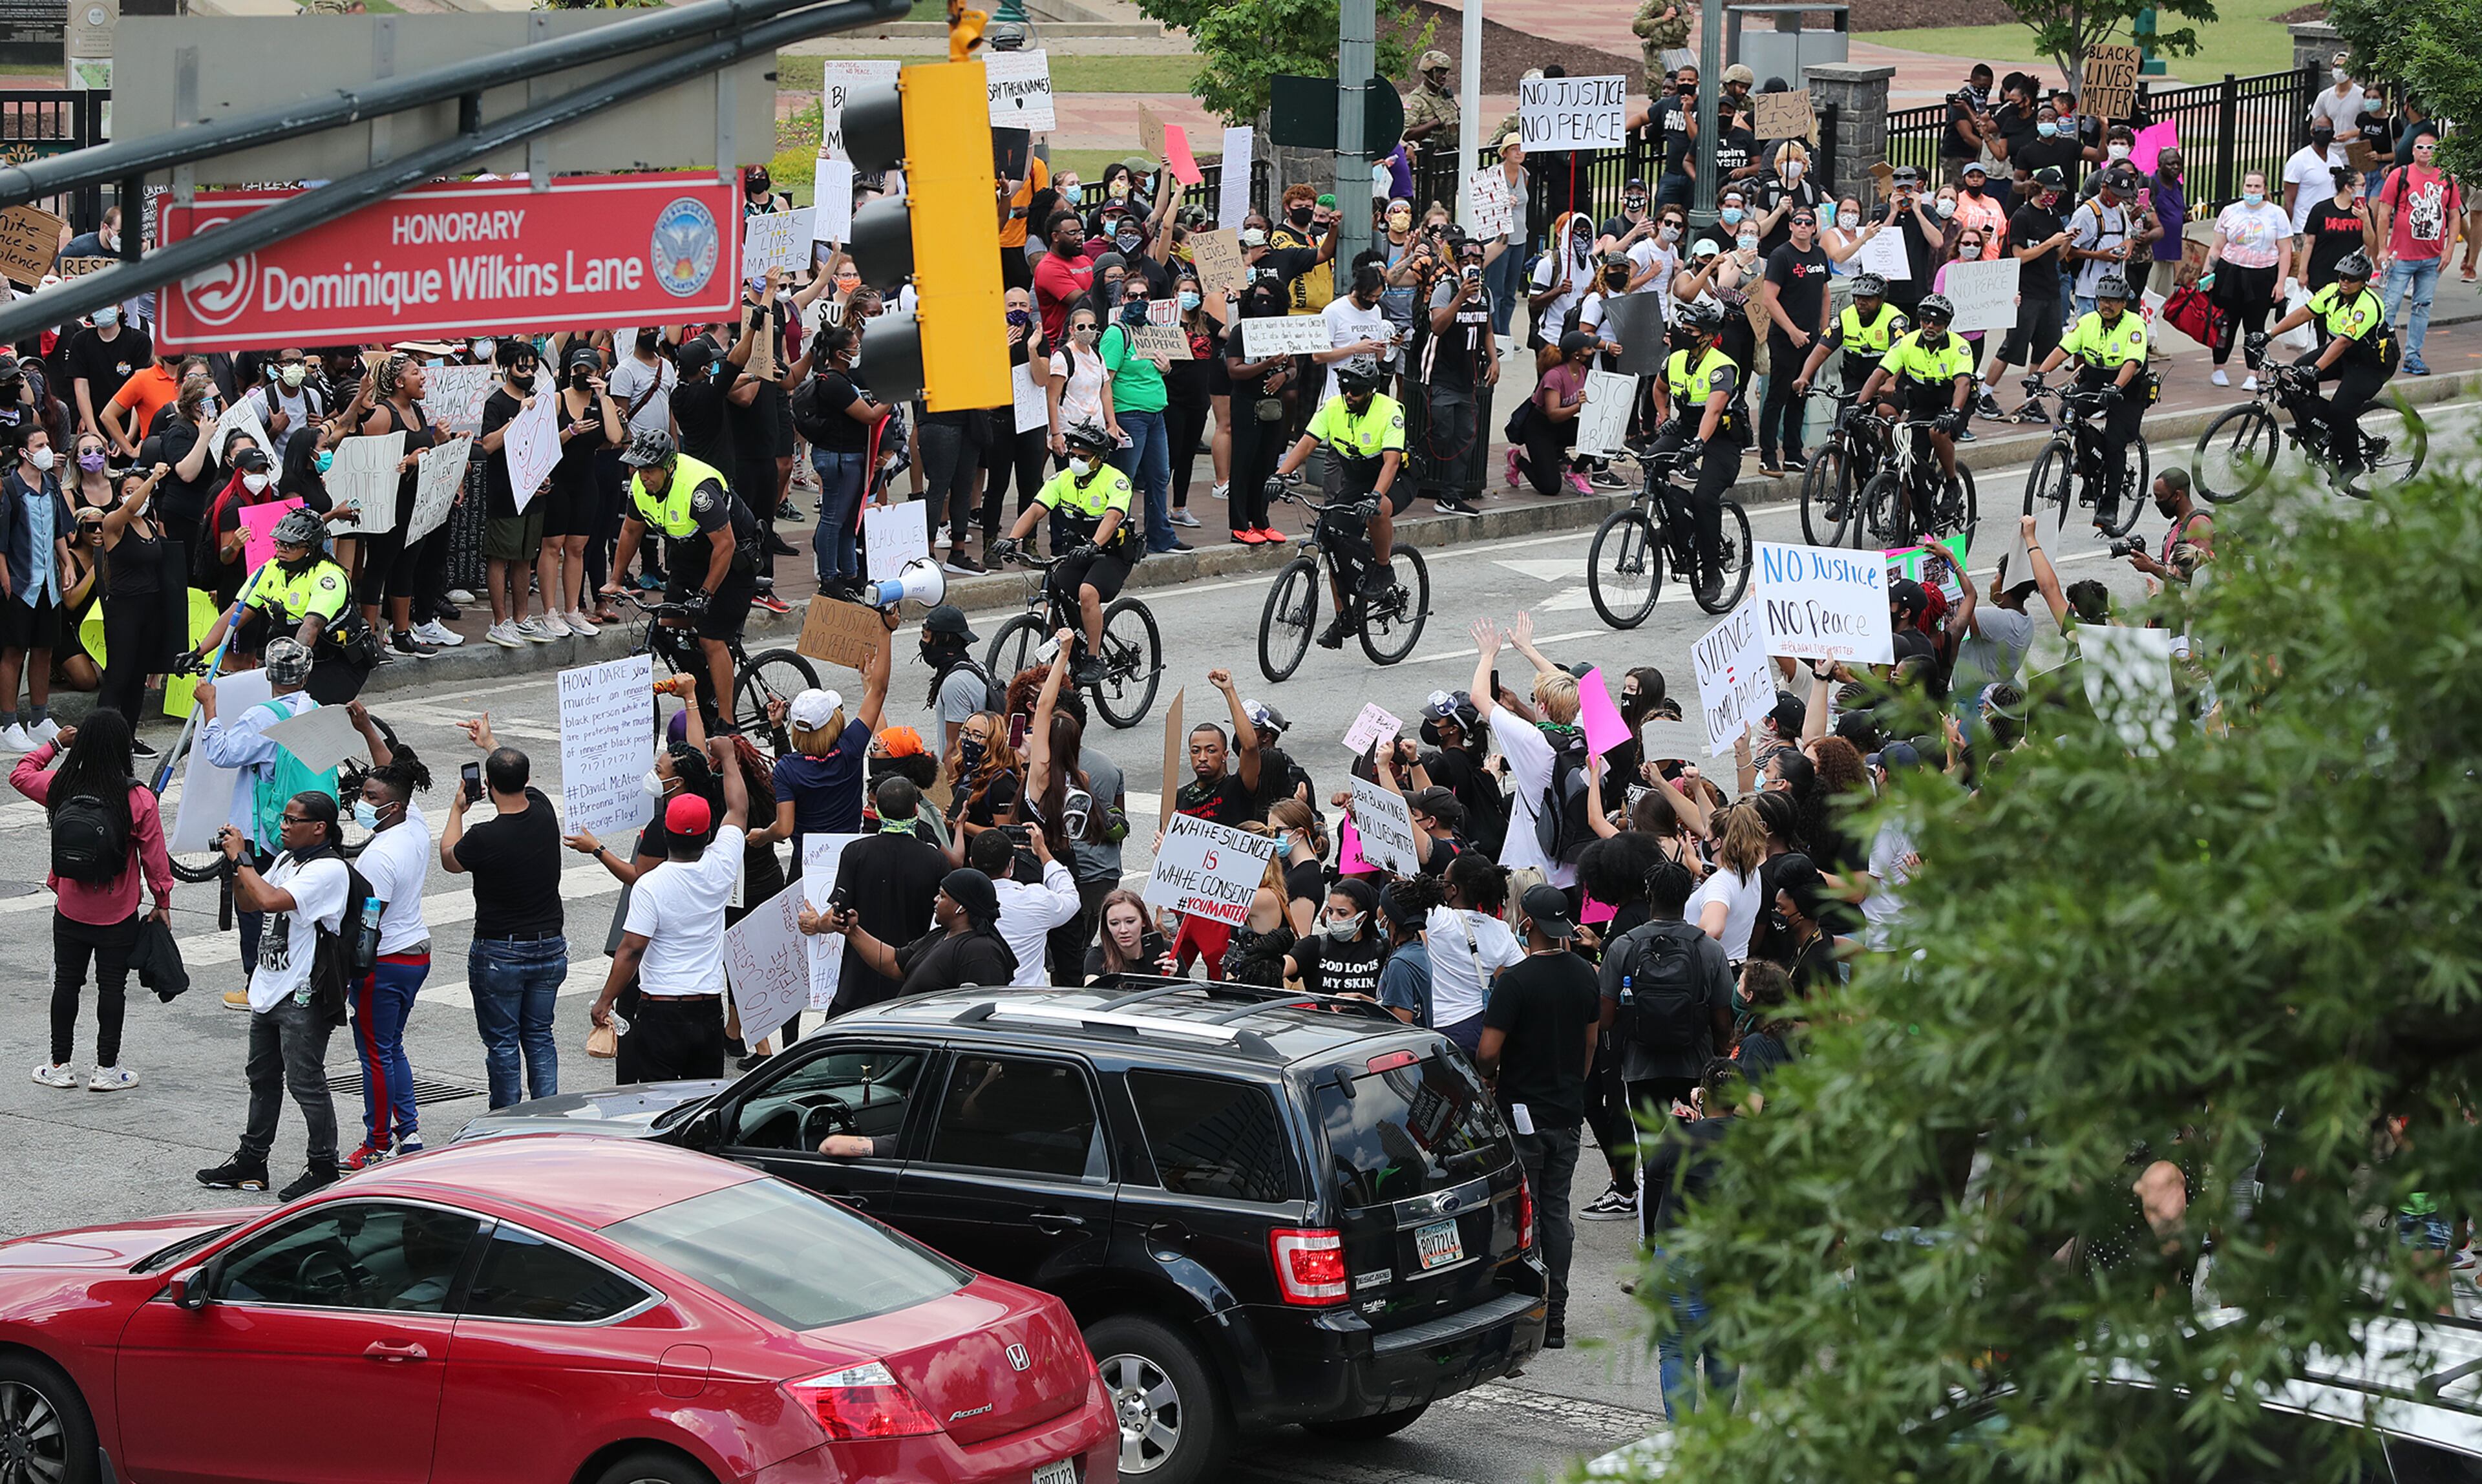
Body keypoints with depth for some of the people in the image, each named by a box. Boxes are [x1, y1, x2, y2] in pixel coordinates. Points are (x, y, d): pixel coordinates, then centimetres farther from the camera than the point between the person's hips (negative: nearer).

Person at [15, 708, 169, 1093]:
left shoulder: (61, 788, -11)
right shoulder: (138, 800, -18)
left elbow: (20, 774, 11)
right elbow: (155, 858, -10)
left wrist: (55, 745, 18)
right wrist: (163, 902, 2)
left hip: (69, 912, 2)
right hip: (118, 916, -2)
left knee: (66, 982, 14)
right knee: (112, 986, 9)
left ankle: (60, 1065, 20)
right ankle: (107, 1069, 14)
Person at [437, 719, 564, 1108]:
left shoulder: (484, 838, -22)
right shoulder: (544, 814, -7)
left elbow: (449, 861, 2)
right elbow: (520, 779, 18)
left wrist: (457, 809, 14)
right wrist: (490, 743, 34)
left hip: (498, 954, -5)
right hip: (550, 948, 5)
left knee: (502, 1042, 6)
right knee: (540, 1037, 15)